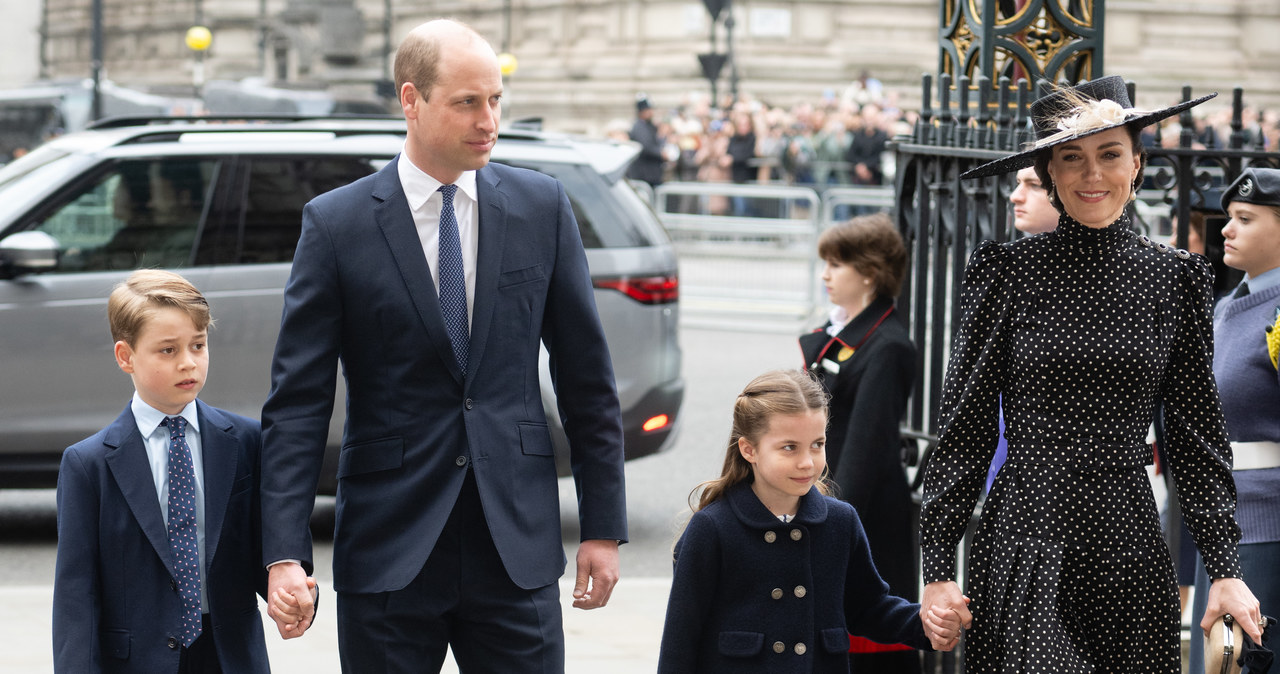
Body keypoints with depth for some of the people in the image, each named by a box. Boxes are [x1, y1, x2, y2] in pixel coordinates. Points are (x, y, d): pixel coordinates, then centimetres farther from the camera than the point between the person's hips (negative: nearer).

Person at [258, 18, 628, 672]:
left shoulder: (541, 207, 4)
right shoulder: (336, 223, -3)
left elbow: (586, 377, 8)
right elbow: (298, 400, -5)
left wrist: (603, 526, 5)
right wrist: (284, 551, -14)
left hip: (518, 542, 2)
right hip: (388, 549, -2)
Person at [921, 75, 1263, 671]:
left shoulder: (1176, 277, 7)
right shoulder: (1006, 270, 1)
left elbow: (1196, 432, 9)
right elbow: (964, 426, 2)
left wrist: (1225, 570, 2)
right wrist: (939, 567, -3)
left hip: (1131, 551, 2)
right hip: (1023, 543, -2)